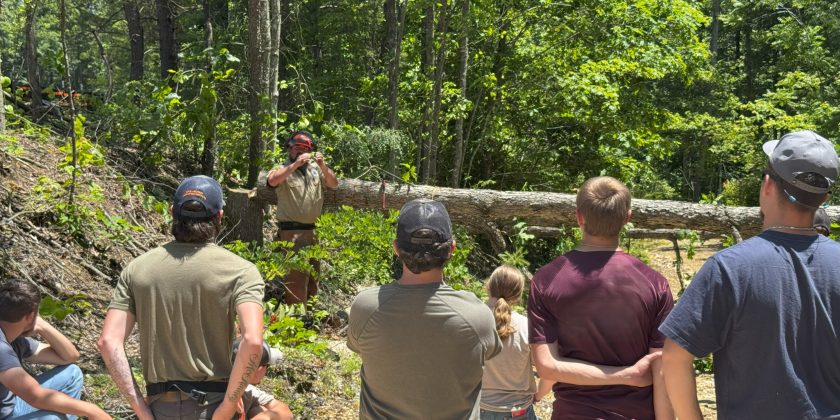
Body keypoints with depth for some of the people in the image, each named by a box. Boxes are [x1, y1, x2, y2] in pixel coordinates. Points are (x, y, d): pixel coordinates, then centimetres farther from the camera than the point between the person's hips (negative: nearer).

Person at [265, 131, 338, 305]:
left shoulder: (315, 169, 13)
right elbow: (272, 181, -23)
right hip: (292, 233, -6)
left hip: (315, 232, 6)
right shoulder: (283, 170, -1)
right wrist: (296, 164, -28)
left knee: (313, 277, 15)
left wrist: (323, 166, -14)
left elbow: (334, 184, 3)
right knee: (296, 280, -9)